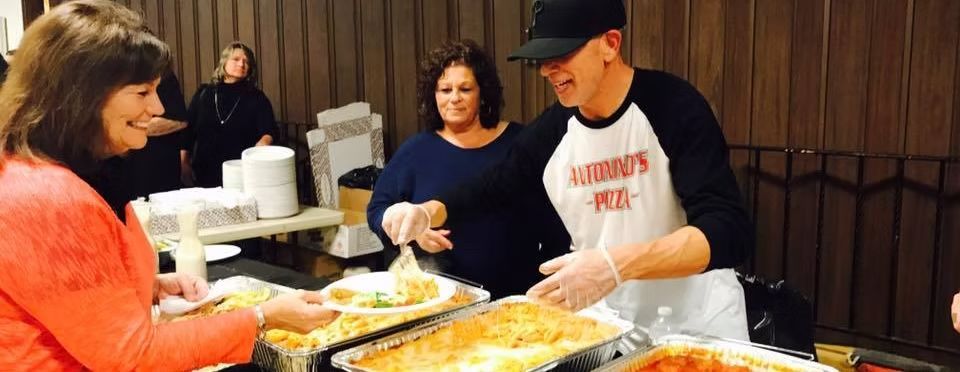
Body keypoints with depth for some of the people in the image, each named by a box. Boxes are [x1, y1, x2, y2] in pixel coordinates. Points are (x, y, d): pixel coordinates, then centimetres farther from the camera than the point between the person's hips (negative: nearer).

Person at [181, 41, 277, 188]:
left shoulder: (256, 97, 3)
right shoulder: (203, 94, 9)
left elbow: (269, 131, -8)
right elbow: (187, 129, 11)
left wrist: (263, 143, -31)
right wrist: (184, 164, 5)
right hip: (205, 173, 2)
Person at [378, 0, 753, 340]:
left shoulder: (674, 106, -19)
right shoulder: (550, 132, -4)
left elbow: (729, 231, -27)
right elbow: (492, 190, 12)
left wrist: (618, 264, -40)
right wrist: (427, 212, -7)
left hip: (696, 321, -4)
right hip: (603, 319, 4)